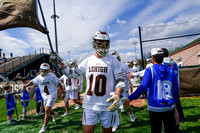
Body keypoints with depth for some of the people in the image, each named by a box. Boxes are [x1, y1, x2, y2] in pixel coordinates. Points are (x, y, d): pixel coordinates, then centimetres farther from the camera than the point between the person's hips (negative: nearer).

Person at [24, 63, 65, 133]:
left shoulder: (51, 76, -15)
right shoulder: (38, 78, 0)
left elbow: (59, 83, -10)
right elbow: (32, 82, 17)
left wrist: (63, 92, -9)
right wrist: (24, 86, 21)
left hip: (52, 96, -6)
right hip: (45, 96, 6)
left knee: (47, 110, -12)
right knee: (48, 109, 18)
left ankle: (44, 126, 4)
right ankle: (54, 114, 51)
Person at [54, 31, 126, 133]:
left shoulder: (113, 61, -4)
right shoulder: (87, 61, 5)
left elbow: (120, 80, -5)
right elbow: (72, 74, 14)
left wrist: (117, 95, -23)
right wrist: (59, 63, 8)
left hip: (107, 105, -2)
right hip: (90, 105, 2)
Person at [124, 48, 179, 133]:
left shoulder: (150, 70, -8)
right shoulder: (170, 71, 4)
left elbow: (143, 87, -17)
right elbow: (176, 88, 7)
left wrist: (130, 98, -14)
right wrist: (175, 100, 23)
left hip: (155, 108, -3)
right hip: (169, 107, 4)